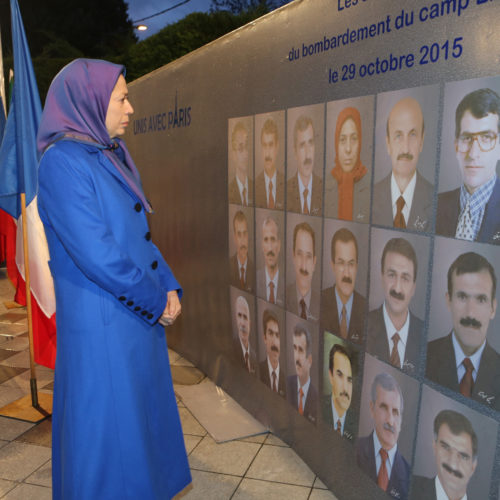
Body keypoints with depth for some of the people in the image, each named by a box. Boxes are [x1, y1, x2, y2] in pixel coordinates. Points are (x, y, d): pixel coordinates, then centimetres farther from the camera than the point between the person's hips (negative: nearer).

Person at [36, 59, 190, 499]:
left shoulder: (113, 158, 11)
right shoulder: (64, 162, -17)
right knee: (108, 426, 8)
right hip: (101, 325, -9)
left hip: (140, 316, 9)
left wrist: (169, 288, 1)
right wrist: (156, 301, -12)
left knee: (145, 410, 22)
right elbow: (97, 255, -23)